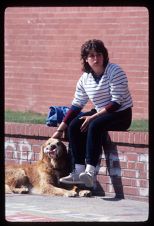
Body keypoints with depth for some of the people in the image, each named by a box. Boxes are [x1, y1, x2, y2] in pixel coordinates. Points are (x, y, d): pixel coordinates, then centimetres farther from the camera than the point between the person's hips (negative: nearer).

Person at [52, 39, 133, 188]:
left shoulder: (114, 71, -15)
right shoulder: (84, 79, 3)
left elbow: (117, 102, -20)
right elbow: (76, 106, 6)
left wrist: (93, 117, -24)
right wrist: (60, 130, 0)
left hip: (121, 114, -6)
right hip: (100, 113, 6)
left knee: (94, 125, -34)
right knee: (74, 126, -18)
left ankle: (90, 173, -41)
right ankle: (78, 172, -22)